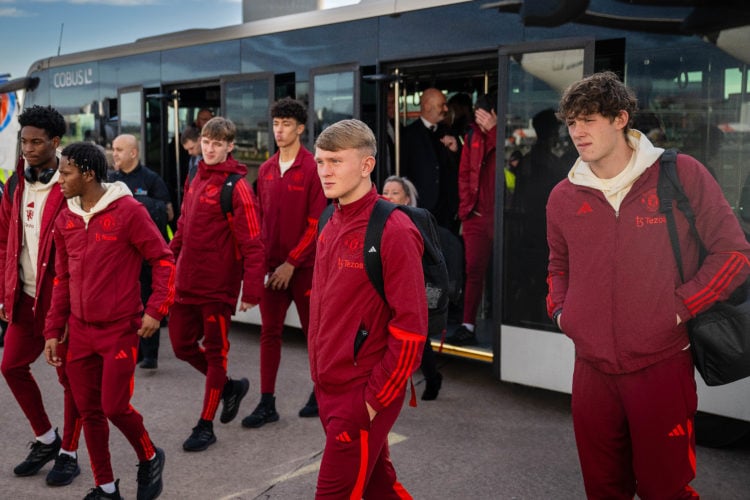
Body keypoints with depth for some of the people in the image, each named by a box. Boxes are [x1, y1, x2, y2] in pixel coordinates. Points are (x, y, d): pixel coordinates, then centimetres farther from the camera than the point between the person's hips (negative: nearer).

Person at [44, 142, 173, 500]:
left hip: (120, 328, -6)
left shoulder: (128, 211, -12)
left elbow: (163, 260, -9)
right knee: (89, 411, 9)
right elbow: (62, 279, 13)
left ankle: (149, 459, 25)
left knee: (115, 407, -5)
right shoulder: (65, 219, 6)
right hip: (80, 330, 6)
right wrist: (53, 331, 11)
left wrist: (155, 310, -16)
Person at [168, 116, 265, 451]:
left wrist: (252, 289, -23)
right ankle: (229, 387, 35)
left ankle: (205, 426, 18)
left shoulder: (236, 186, -13)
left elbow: (252, 243, -18)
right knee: (182, 345, 13)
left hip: (218, 284, -7)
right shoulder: (196, 180, 11)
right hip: (187, 281, 7)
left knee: (215, 352, 6)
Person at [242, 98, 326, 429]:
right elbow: (261, 218, 14)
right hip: (272, 265, 5)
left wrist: (291, 262, -14)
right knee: (269, 332, 6)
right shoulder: (266, 170, 9)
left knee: (313, 330, 8)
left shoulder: (313, 169, -9)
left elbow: (316, 223, -12)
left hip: (304, 265, -5)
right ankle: (267, 403, 13)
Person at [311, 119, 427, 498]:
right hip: (328, 388, 7)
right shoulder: (331, 225, 7)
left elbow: (410, 325, -19)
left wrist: (376, 399, -16)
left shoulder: (393, 230, -17)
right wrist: (320, 374, 14)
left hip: (363, 394, -7)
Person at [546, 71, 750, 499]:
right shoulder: (564, 197, 6)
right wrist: (560, 309, 6)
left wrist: (681, 307, -11)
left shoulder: (681, 175, -5)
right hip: (592, 369, 4)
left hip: (662, 366, -4)